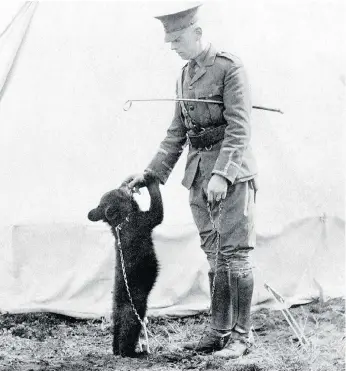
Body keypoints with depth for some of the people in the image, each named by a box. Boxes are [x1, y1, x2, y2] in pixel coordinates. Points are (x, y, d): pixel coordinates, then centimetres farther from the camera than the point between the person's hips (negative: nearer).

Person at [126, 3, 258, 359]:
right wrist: (152, 173, 13)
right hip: (198, 173, 7)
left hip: (231, 172, -7)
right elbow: (176, 133, 19)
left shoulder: (229, 68, -9)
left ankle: (241, 334, 1)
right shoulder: (184, 76, 14)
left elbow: (239, 128, -15)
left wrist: (222, 174, -23)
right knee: (214, 256, 9)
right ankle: (218, 331, 14)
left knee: (234, 253, -5)